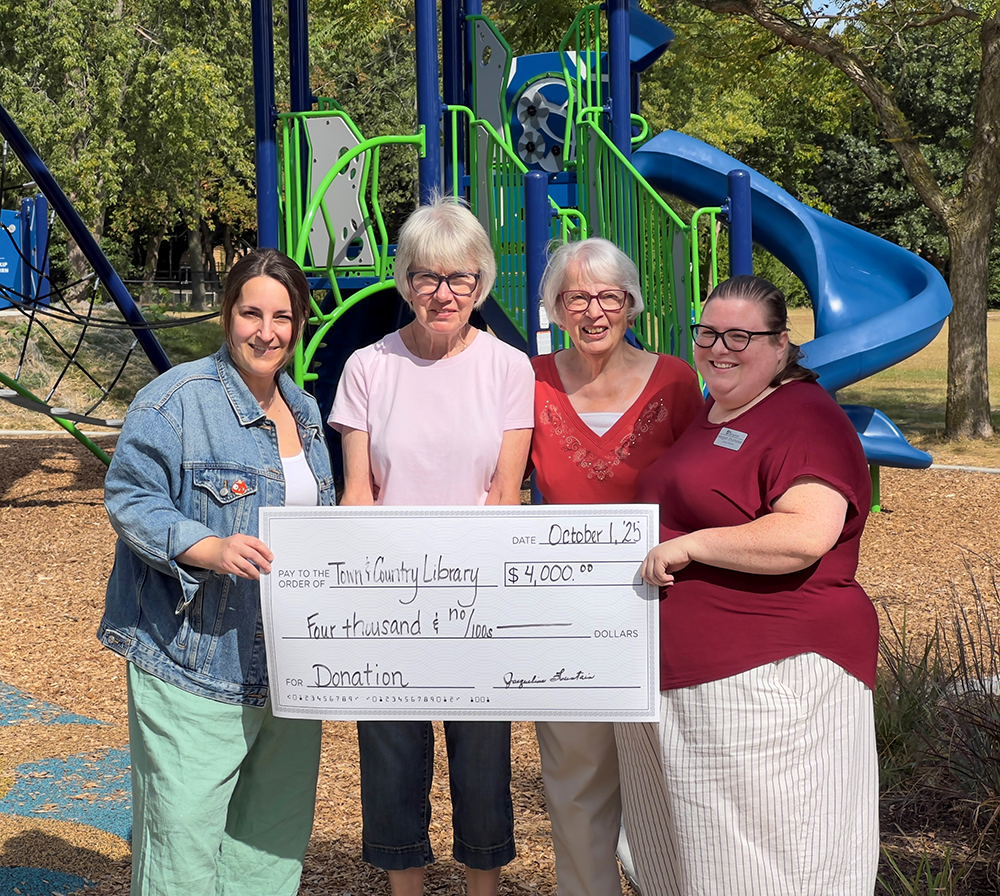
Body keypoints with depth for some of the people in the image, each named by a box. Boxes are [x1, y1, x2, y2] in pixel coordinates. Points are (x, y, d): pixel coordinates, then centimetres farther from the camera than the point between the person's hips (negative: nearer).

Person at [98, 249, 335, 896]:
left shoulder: (304, 410, 15)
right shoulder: (177, 400, -9)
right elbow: (130, 499, -14)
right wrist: (210, 550, -28)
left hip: (290, 668, 7)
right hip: (197, 664, -7)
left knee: (277, 830, 15)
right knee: (184, 827, -3)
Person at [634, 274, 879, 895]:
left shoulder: (805, 418, -11)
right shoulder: (708, 415, 18)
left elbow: (807, 534, -27)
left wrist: (687, 546, -21)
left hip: (772, 676, -10)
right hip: (690, 678, 10)